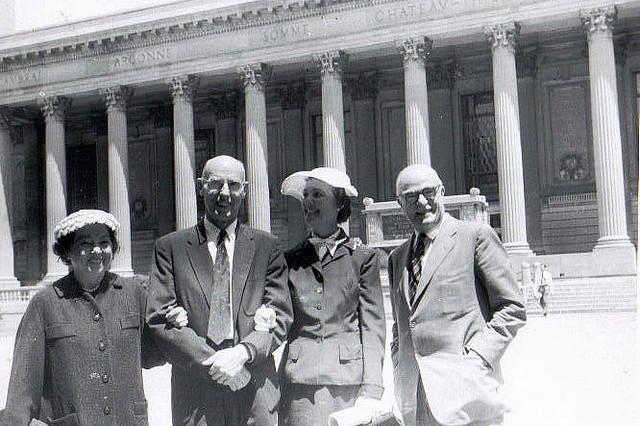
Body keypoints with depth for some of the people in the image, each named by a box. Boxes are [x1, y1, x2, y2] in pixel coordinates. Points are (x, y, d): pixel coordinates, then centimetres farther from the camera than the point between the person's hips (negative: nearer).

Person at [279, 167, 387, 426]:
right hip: (299, 384, 2)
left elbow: (373, 327, 1)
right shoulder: (290, 259, 12)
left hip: (347, 383, -2)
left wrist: (371, 391, -5)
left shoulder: (362, 258, 5)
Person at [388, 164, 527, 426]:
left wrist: (478, 357, -12)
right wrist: (400, 377, 8)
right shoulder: (397, 258, 18)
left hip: (463, 388, -5)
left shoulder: (476, 236, 0)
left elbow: (513, 308, -2)